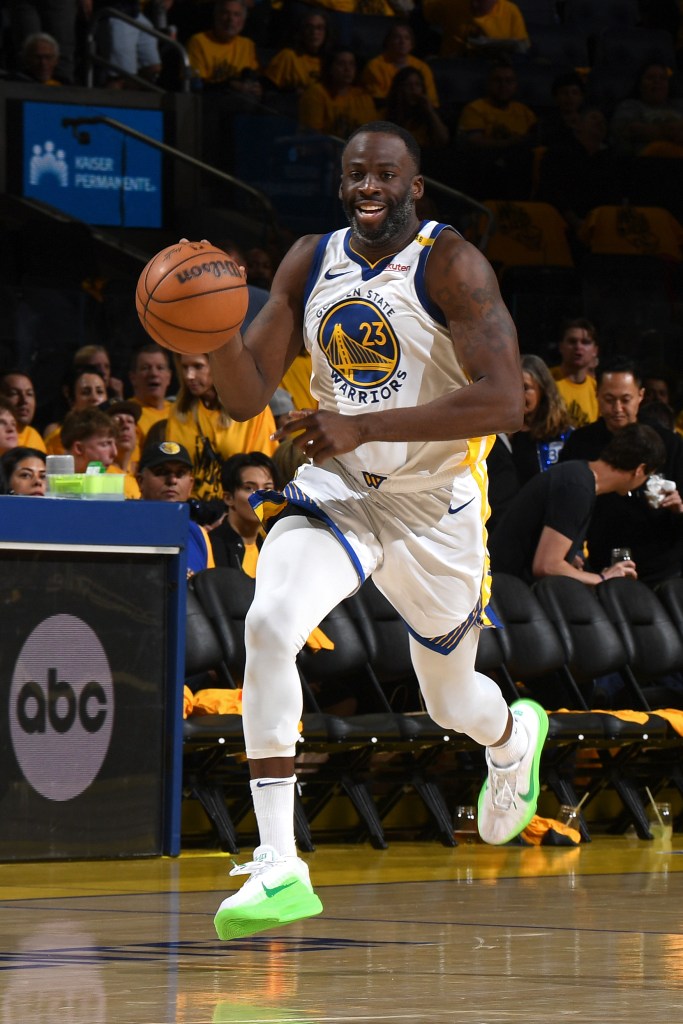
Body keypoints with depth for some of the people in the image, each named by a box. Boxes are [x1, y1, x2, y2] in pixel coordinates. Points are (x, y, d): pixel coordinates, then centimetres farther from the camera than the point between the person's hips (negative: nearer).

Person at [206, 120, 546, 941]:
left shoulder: (451, 265, -16)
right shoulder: (309, 264, -1)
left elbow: (502, 401, -26)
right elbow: (246, 397, -1)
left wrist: (363, 426, -32)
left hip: (435, 505, -2)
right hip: (337, 490, 3)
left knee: (451, 702, 16)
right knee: (269, 626, -27)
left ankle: (514, 735, 58)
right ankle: (278, 867, -27)